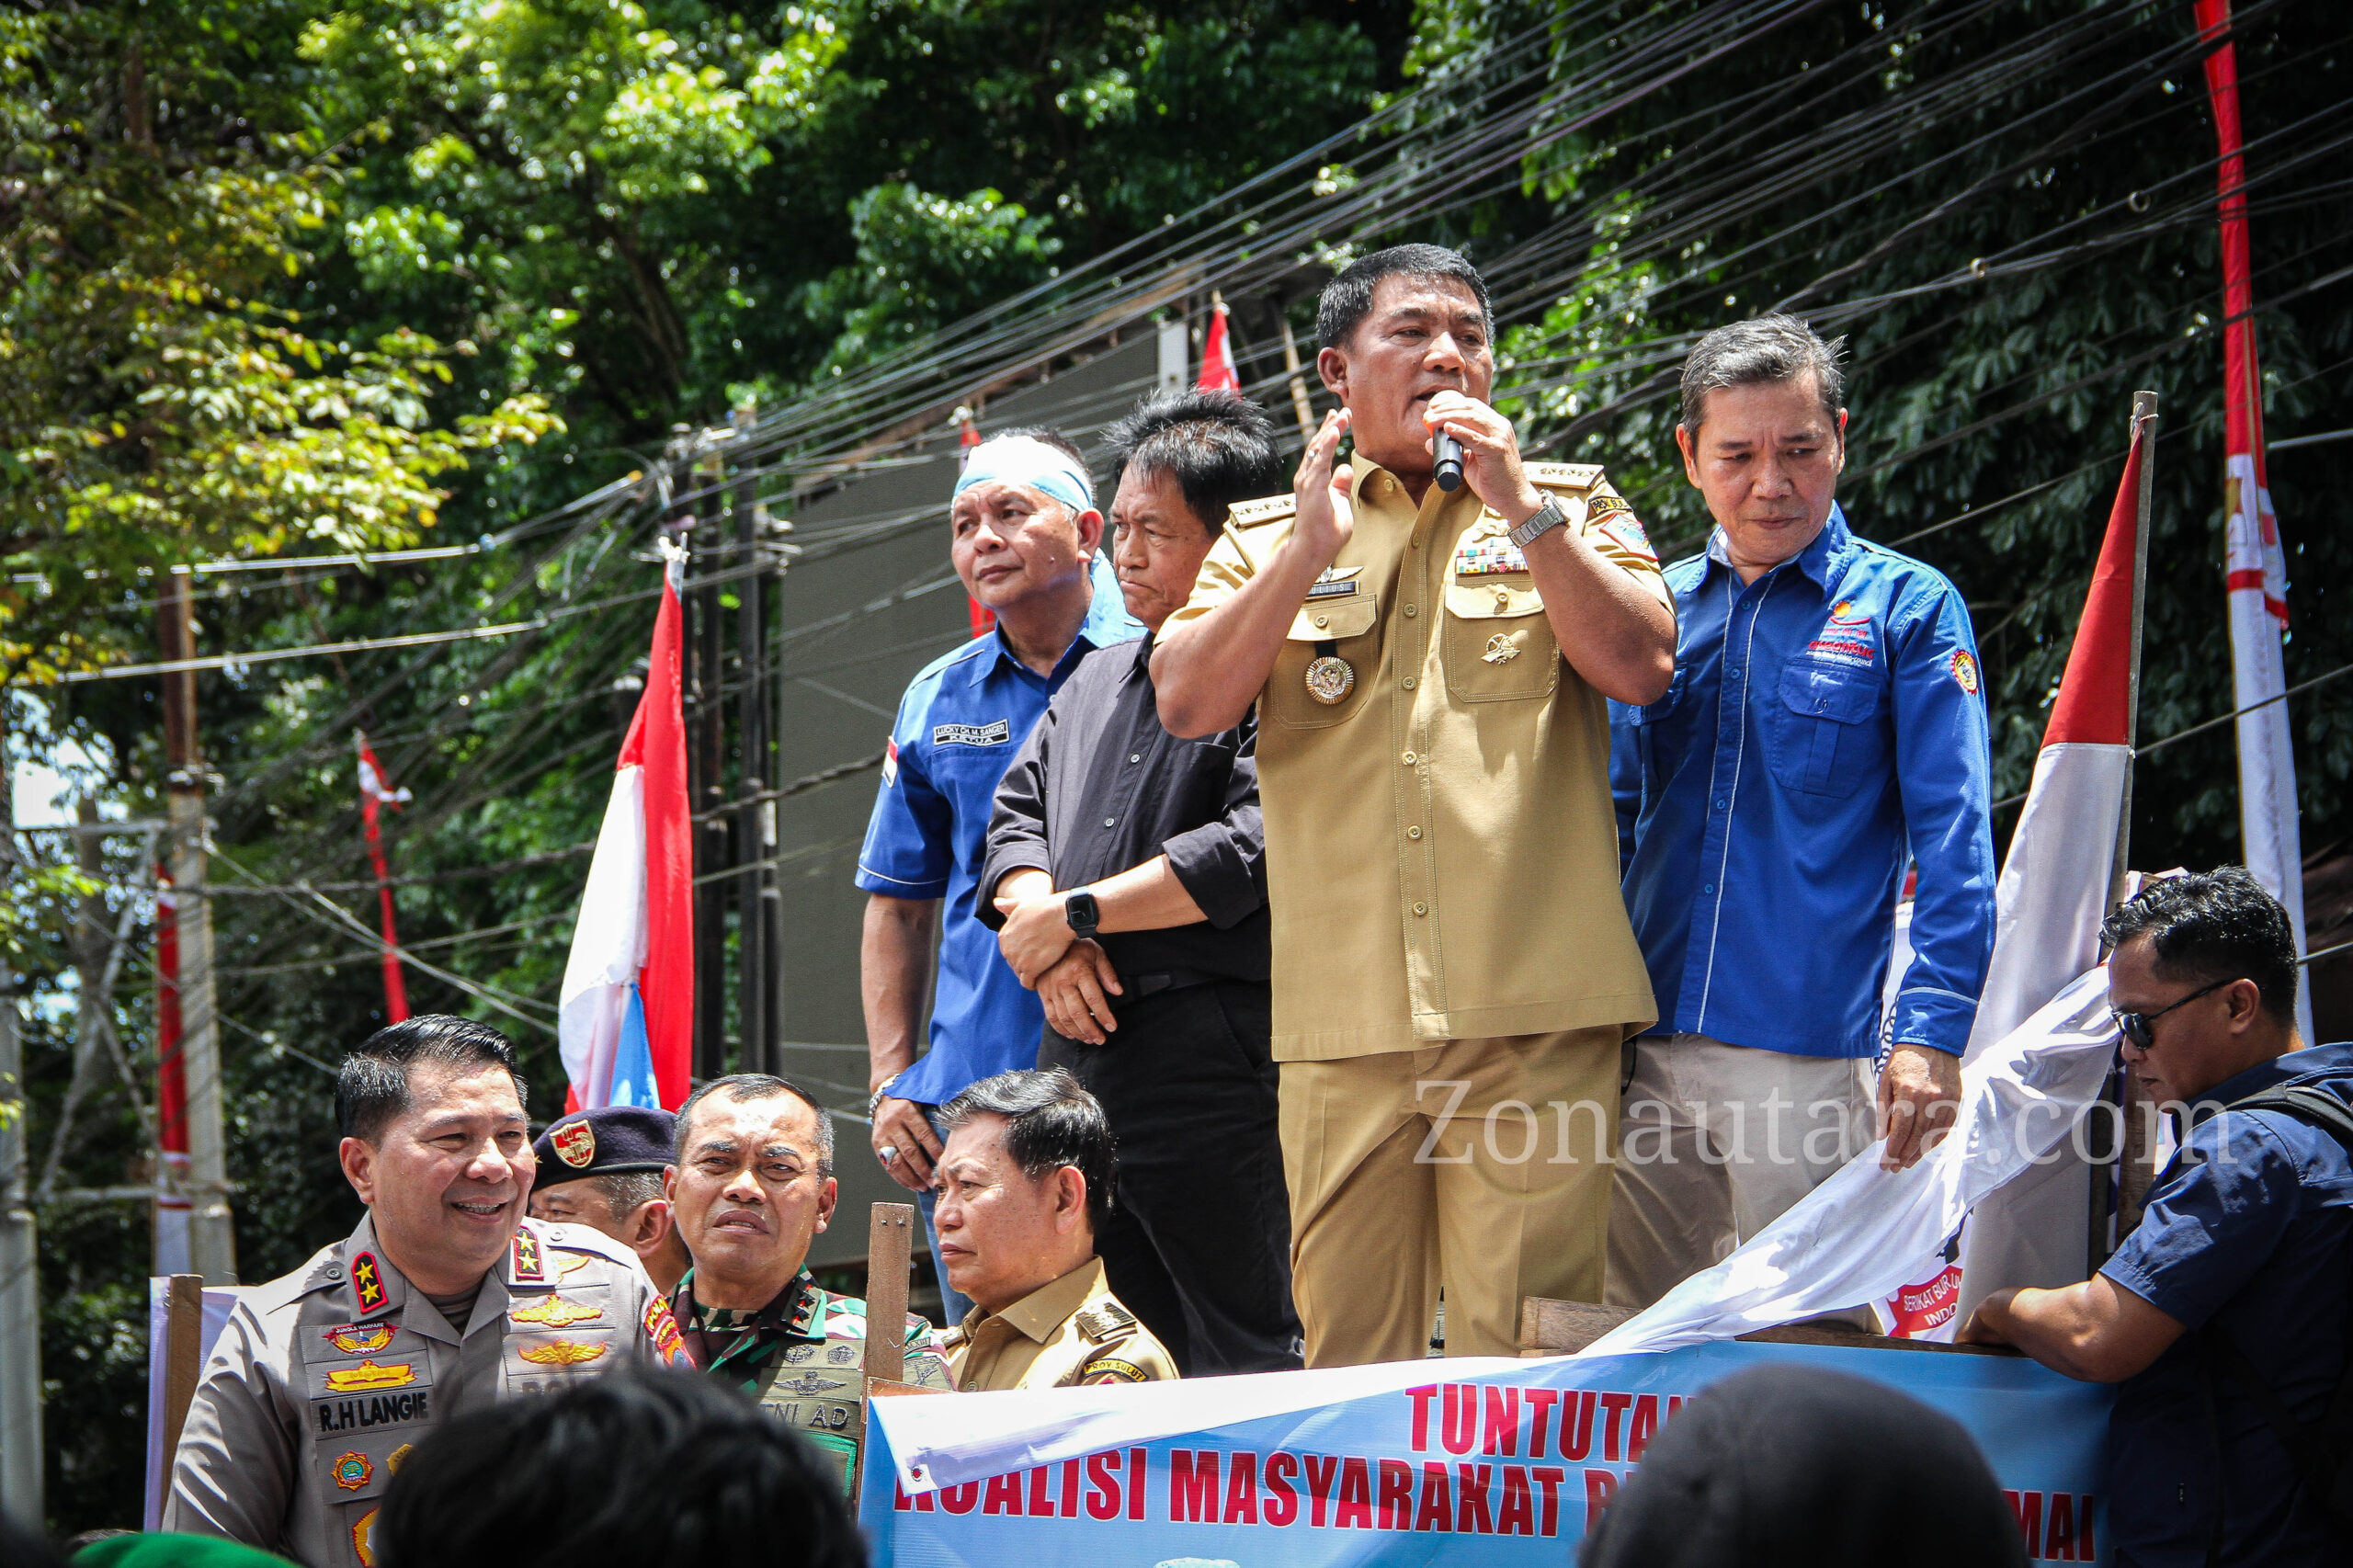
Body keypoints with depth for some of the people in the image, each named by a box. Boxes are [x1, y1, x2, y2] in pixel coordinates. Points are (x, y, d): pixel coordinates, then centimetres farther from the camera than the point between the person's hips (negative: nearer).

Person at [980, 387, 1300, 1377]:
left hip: (1213, 1061, -8)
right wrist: (1049, 944, -4)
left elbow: (1251, 851, -18)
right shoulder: (1096, 681, 21)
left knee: (1241, 1361, -5)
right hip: (1075, 1058, 8)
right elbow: (1016, 819, 18)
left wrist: (1070, 914, -10)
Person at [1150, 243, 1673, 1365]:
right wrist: (1310, 552, -6)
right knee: (1347, 1361, 3)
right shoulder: (1267, 536, 16)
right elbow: (1185, 704, 3)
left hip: (1535, 1016, -2)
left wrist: (1520, 508, -7)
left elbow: (1641, 668, -2)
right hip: (1343, 1012, 2)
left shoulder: (1572, 506, 14)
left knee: (1528, 1363, -6)